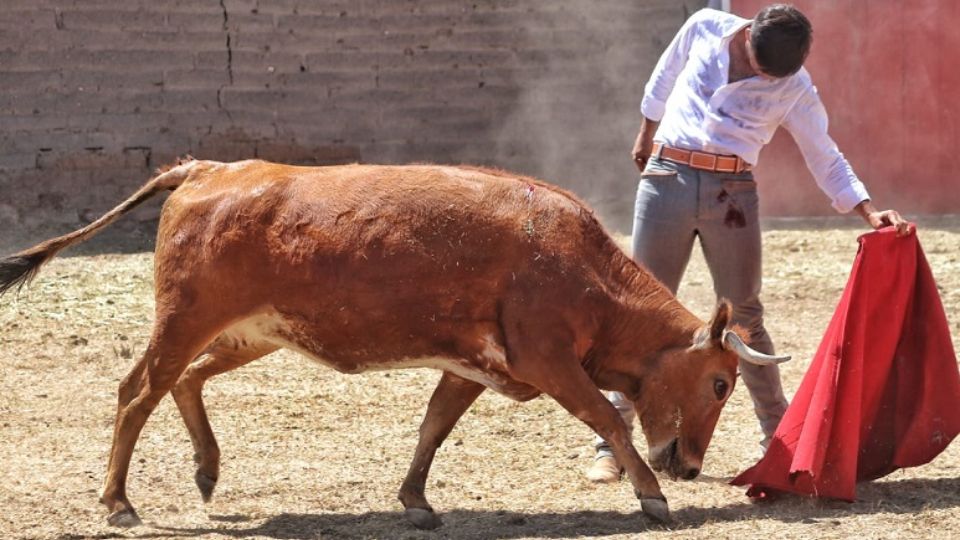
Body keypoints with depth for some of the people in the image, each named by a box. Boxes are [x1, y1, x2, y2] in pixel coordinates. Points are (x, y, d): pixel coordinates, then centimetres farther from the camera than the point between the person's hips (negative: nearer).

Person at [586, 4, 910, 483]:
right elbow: (664, 79, 18)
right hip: (666, 176, 0)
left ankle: (780, 438, 16)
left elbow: (827, 161, 2)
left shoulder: (795, 90, -3)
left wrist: (869, 211, -11)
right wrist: (646, 135, 29)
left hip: (732, 192, 0)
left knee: (744, 317, 4)